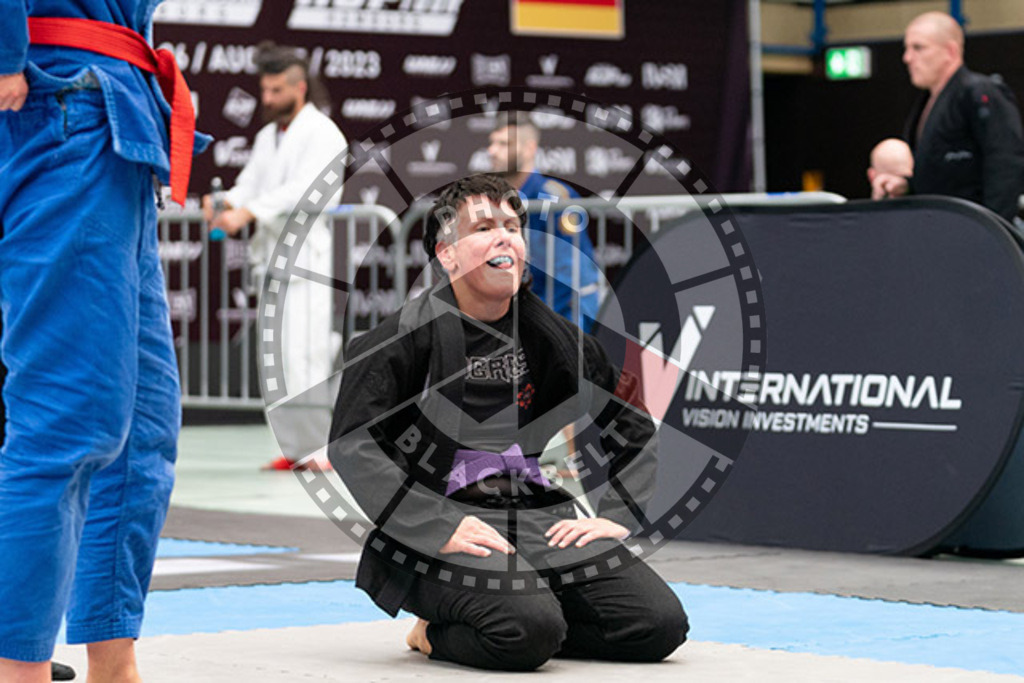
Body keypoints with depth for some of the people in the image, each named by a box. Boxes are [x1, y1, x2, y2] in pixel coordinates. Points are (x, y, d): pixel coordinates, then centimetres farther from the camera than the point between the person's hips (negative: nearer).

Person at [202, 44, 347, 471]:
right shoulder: (267, 137, 21)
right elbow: (250, 185, 11)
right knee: (276, 361, 7)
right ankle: (295, 447, 14)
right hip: (272, 258, 8)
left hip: (307, 256, -8)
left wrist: (247, 212, -29)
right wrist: (226, 203, -13)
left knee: (305, 357, -14)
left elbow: (303, 189, -19)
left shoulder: (322, 133, -6)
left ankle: (331, 447, -8)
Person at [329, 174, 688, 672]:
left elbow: (636, 432, 22)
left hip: (545, 519, 6)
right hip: (441, 529, -6)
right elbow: (352, 444, -11)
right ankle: (438, 633, 0)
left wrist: (616, 516, 5)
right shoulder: (404, 337, -1)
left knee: (660, 626, -12)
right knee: (531, 633, -34)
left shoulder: (552, 337, 13)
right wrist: (440, 527, -20)